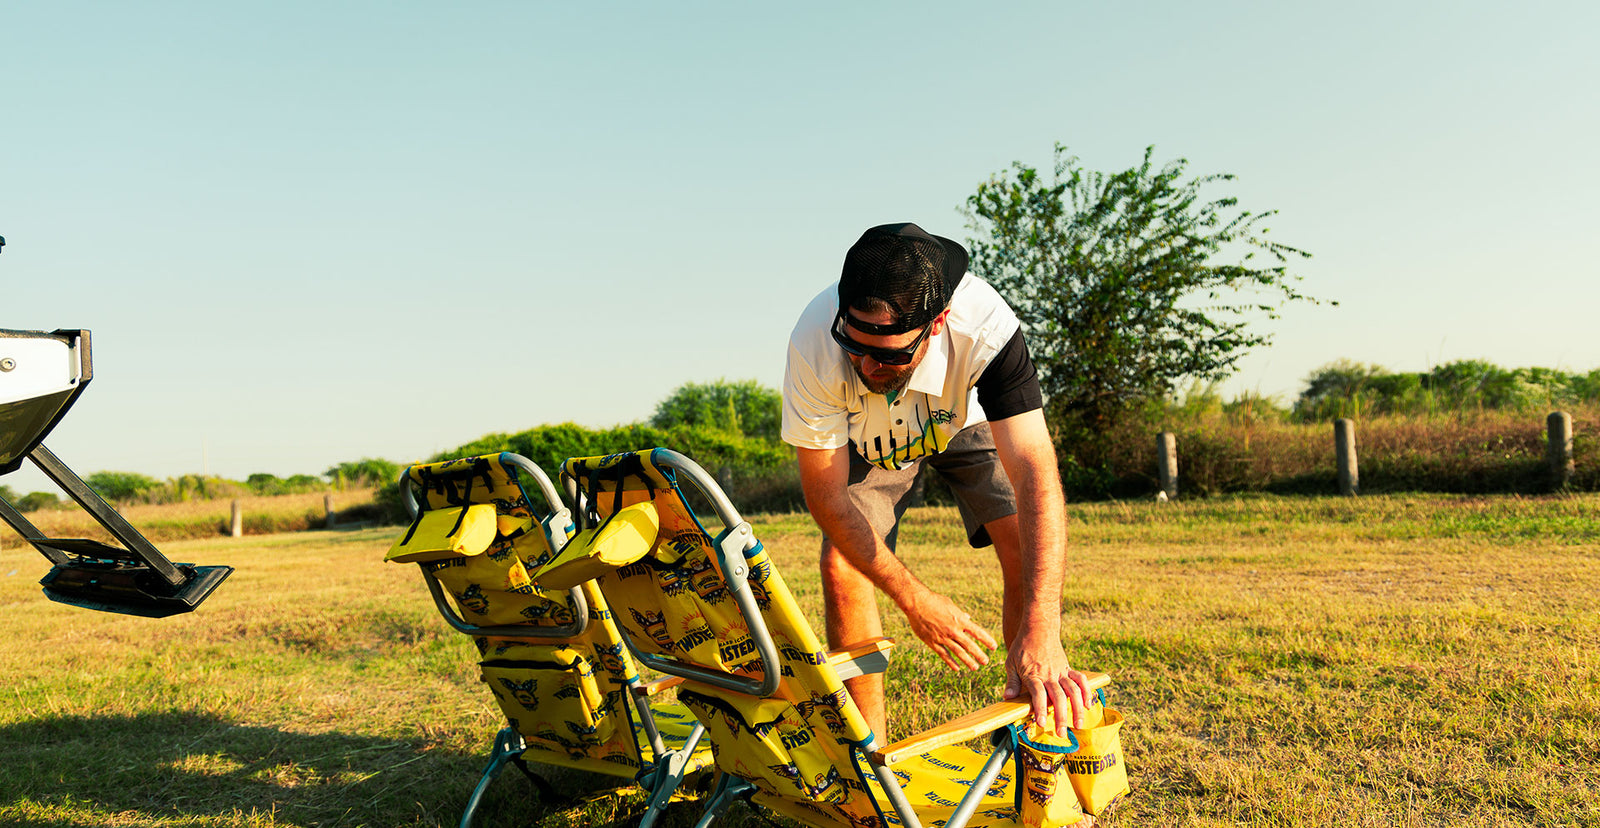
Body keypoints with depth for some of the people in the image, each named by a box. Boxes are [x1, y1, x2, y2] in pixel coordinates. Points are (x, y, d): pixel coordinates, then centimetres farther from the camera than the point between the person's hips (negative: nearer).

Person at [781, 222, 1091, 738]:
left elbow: (1035, 472, -46)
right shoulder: (813, 346, -39)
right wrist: (916, 601, -33)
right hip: (868, 440, 1)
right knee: (841, 570, -16)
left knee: (1026, 550, -17)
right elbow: (826, 494, -29)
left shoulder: (986, 327, -43)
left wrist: (1040, 634, -55)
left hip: (961, 420, 0)